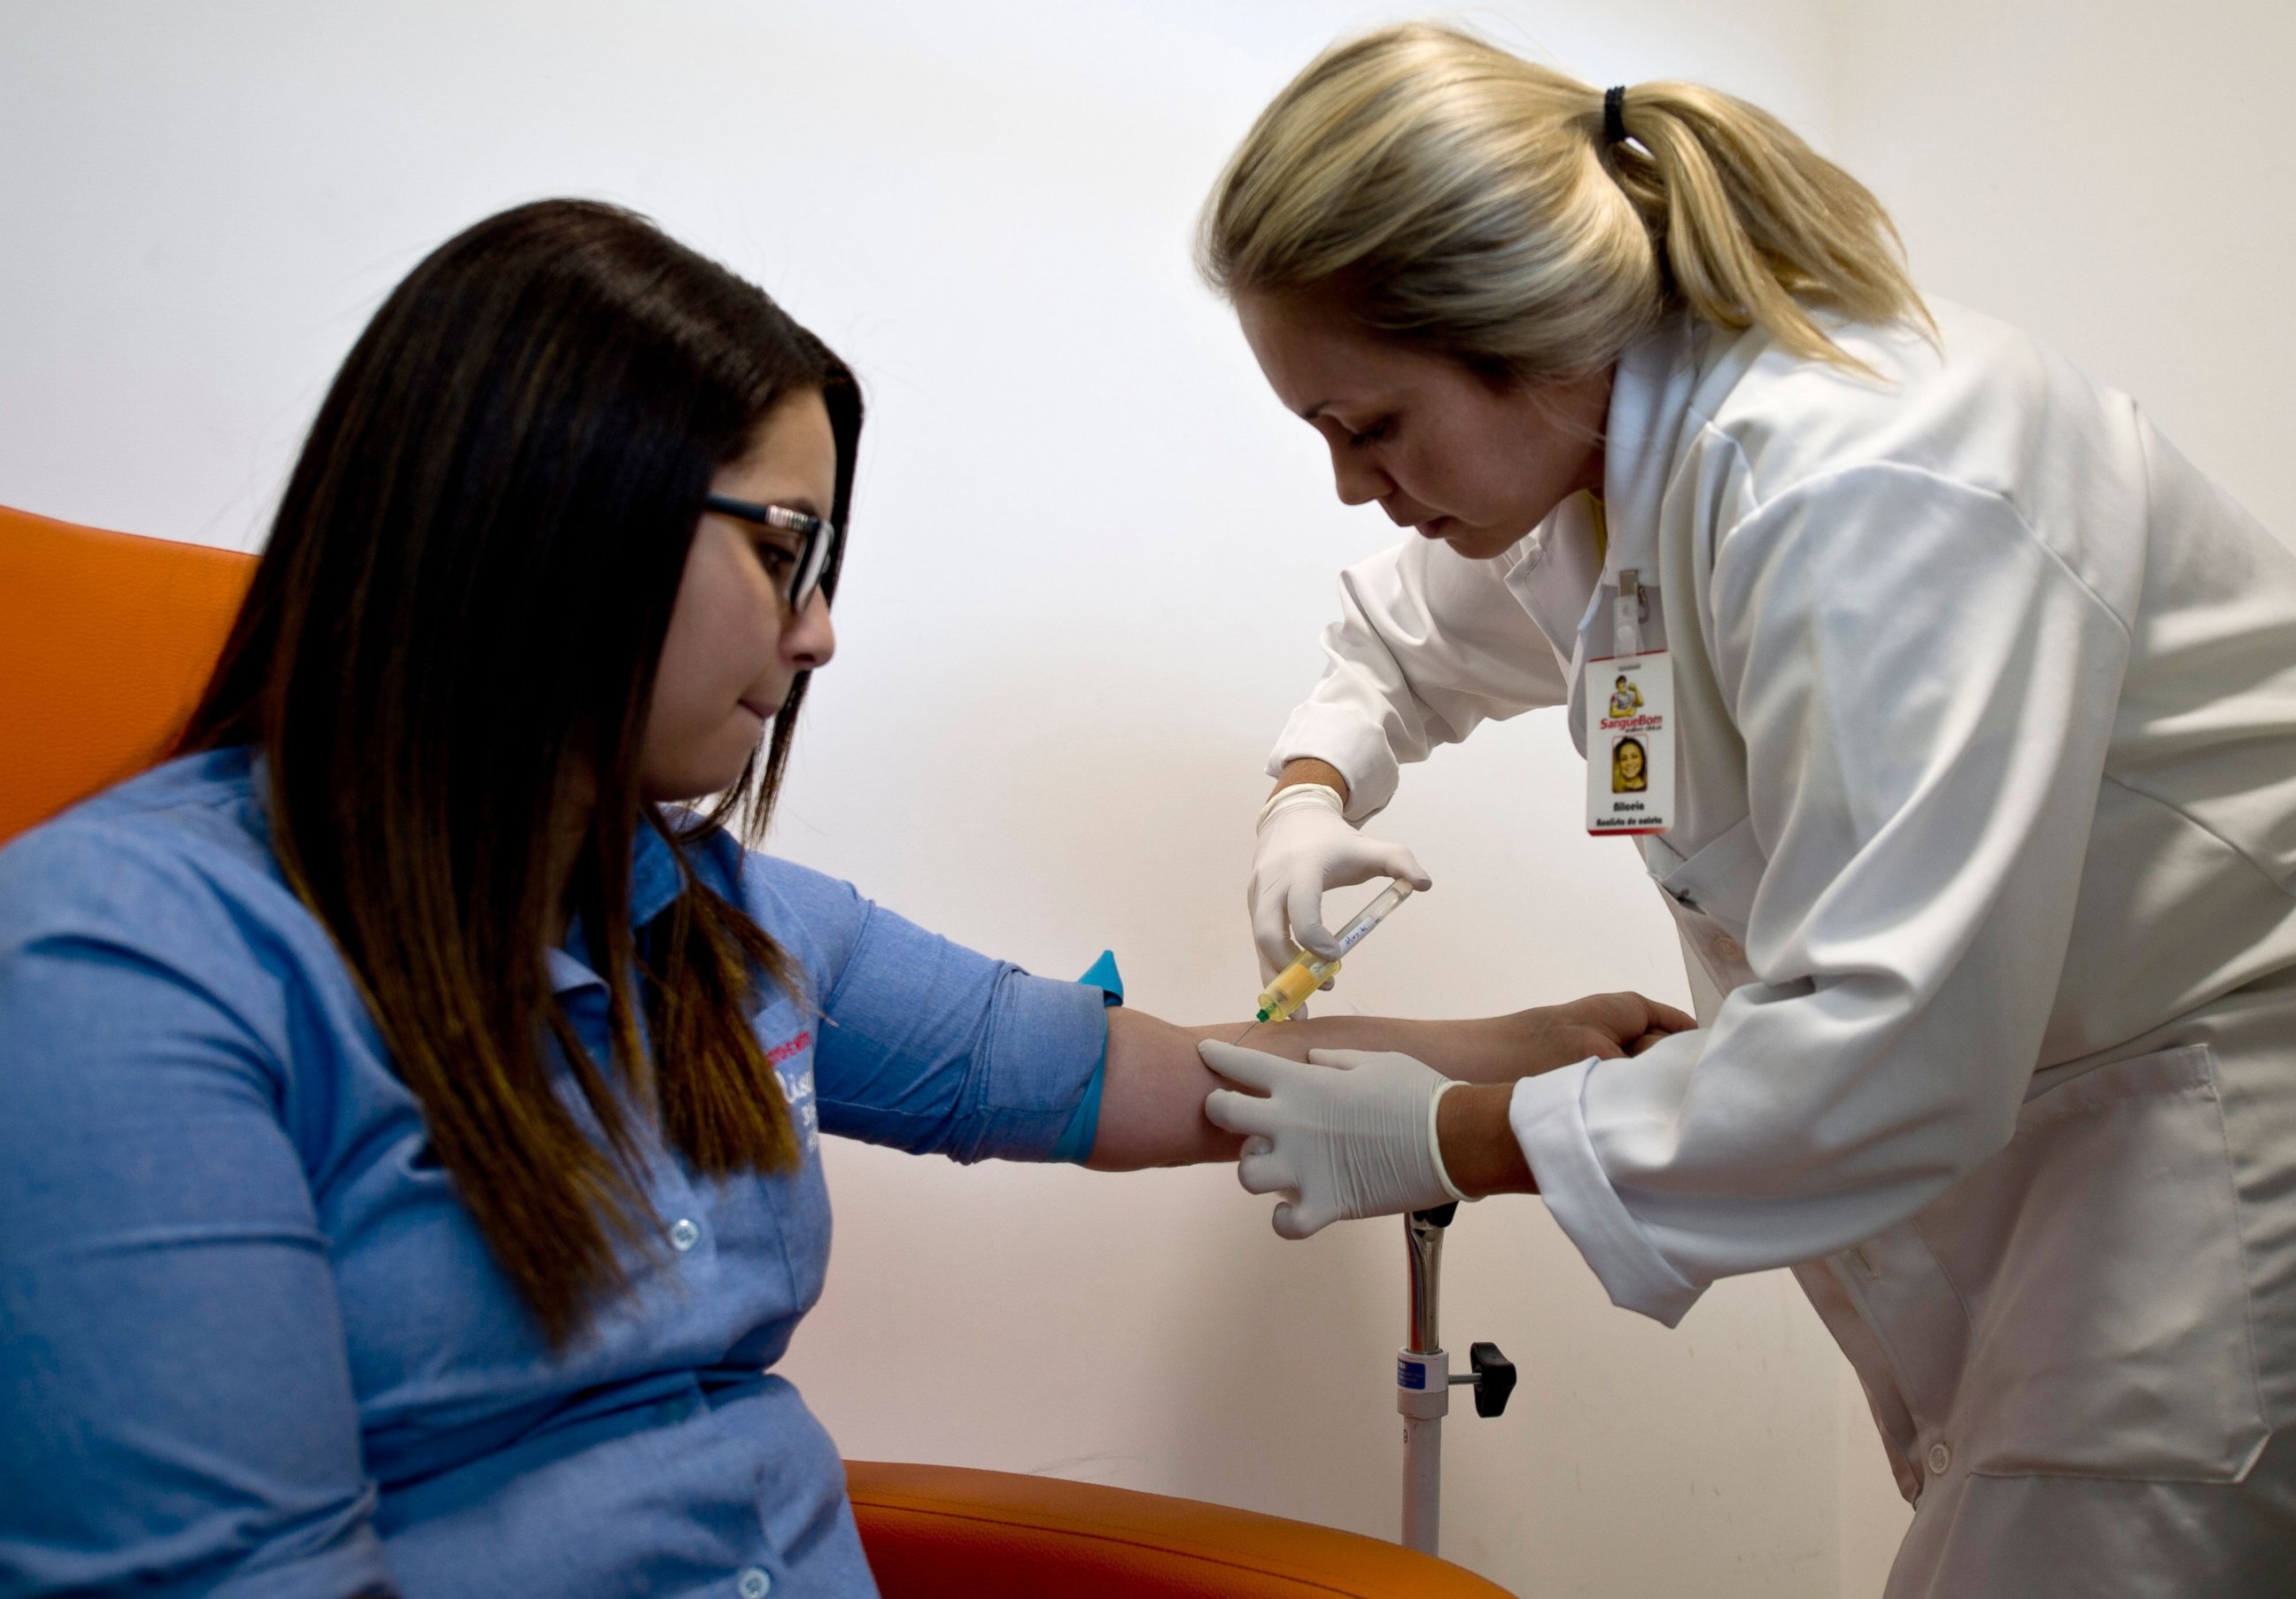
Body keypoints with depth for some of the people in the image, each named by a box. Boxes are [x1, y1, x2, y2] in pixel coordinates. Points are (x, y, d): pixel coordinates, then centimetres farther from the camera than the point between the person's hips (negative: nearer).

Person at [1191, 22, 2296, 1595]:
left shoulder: (1866, 492, -31)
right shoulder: (1604, 447, -2)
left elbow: (1886, 1061, -35)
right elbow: (1408, 632, 18)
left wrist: (1447, 1139, -25)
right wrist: (1314, 789, -3)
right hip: (2010, 1078, 8)